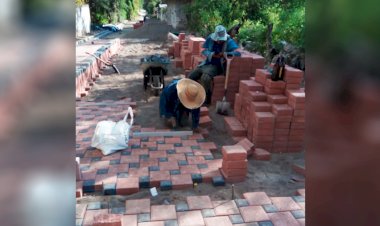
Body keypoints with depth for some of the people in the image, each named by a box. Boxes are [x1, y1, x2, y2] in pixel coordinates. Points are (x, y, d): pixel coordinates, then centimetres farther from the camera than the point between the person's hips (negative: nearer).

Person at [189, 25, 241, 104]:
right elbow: (204, 51, 5)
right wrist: (212, 54, -15)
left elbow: (238, 53, -23)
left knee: (205, 78, -32)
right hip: (206, 64, 5)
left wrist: (225, 54, -34)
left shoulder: (229, 42, -12)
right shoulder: (210, 38, 0)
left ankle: (207, 99, -11)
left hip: (217, 66, -5)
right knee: (191, 76, -7)